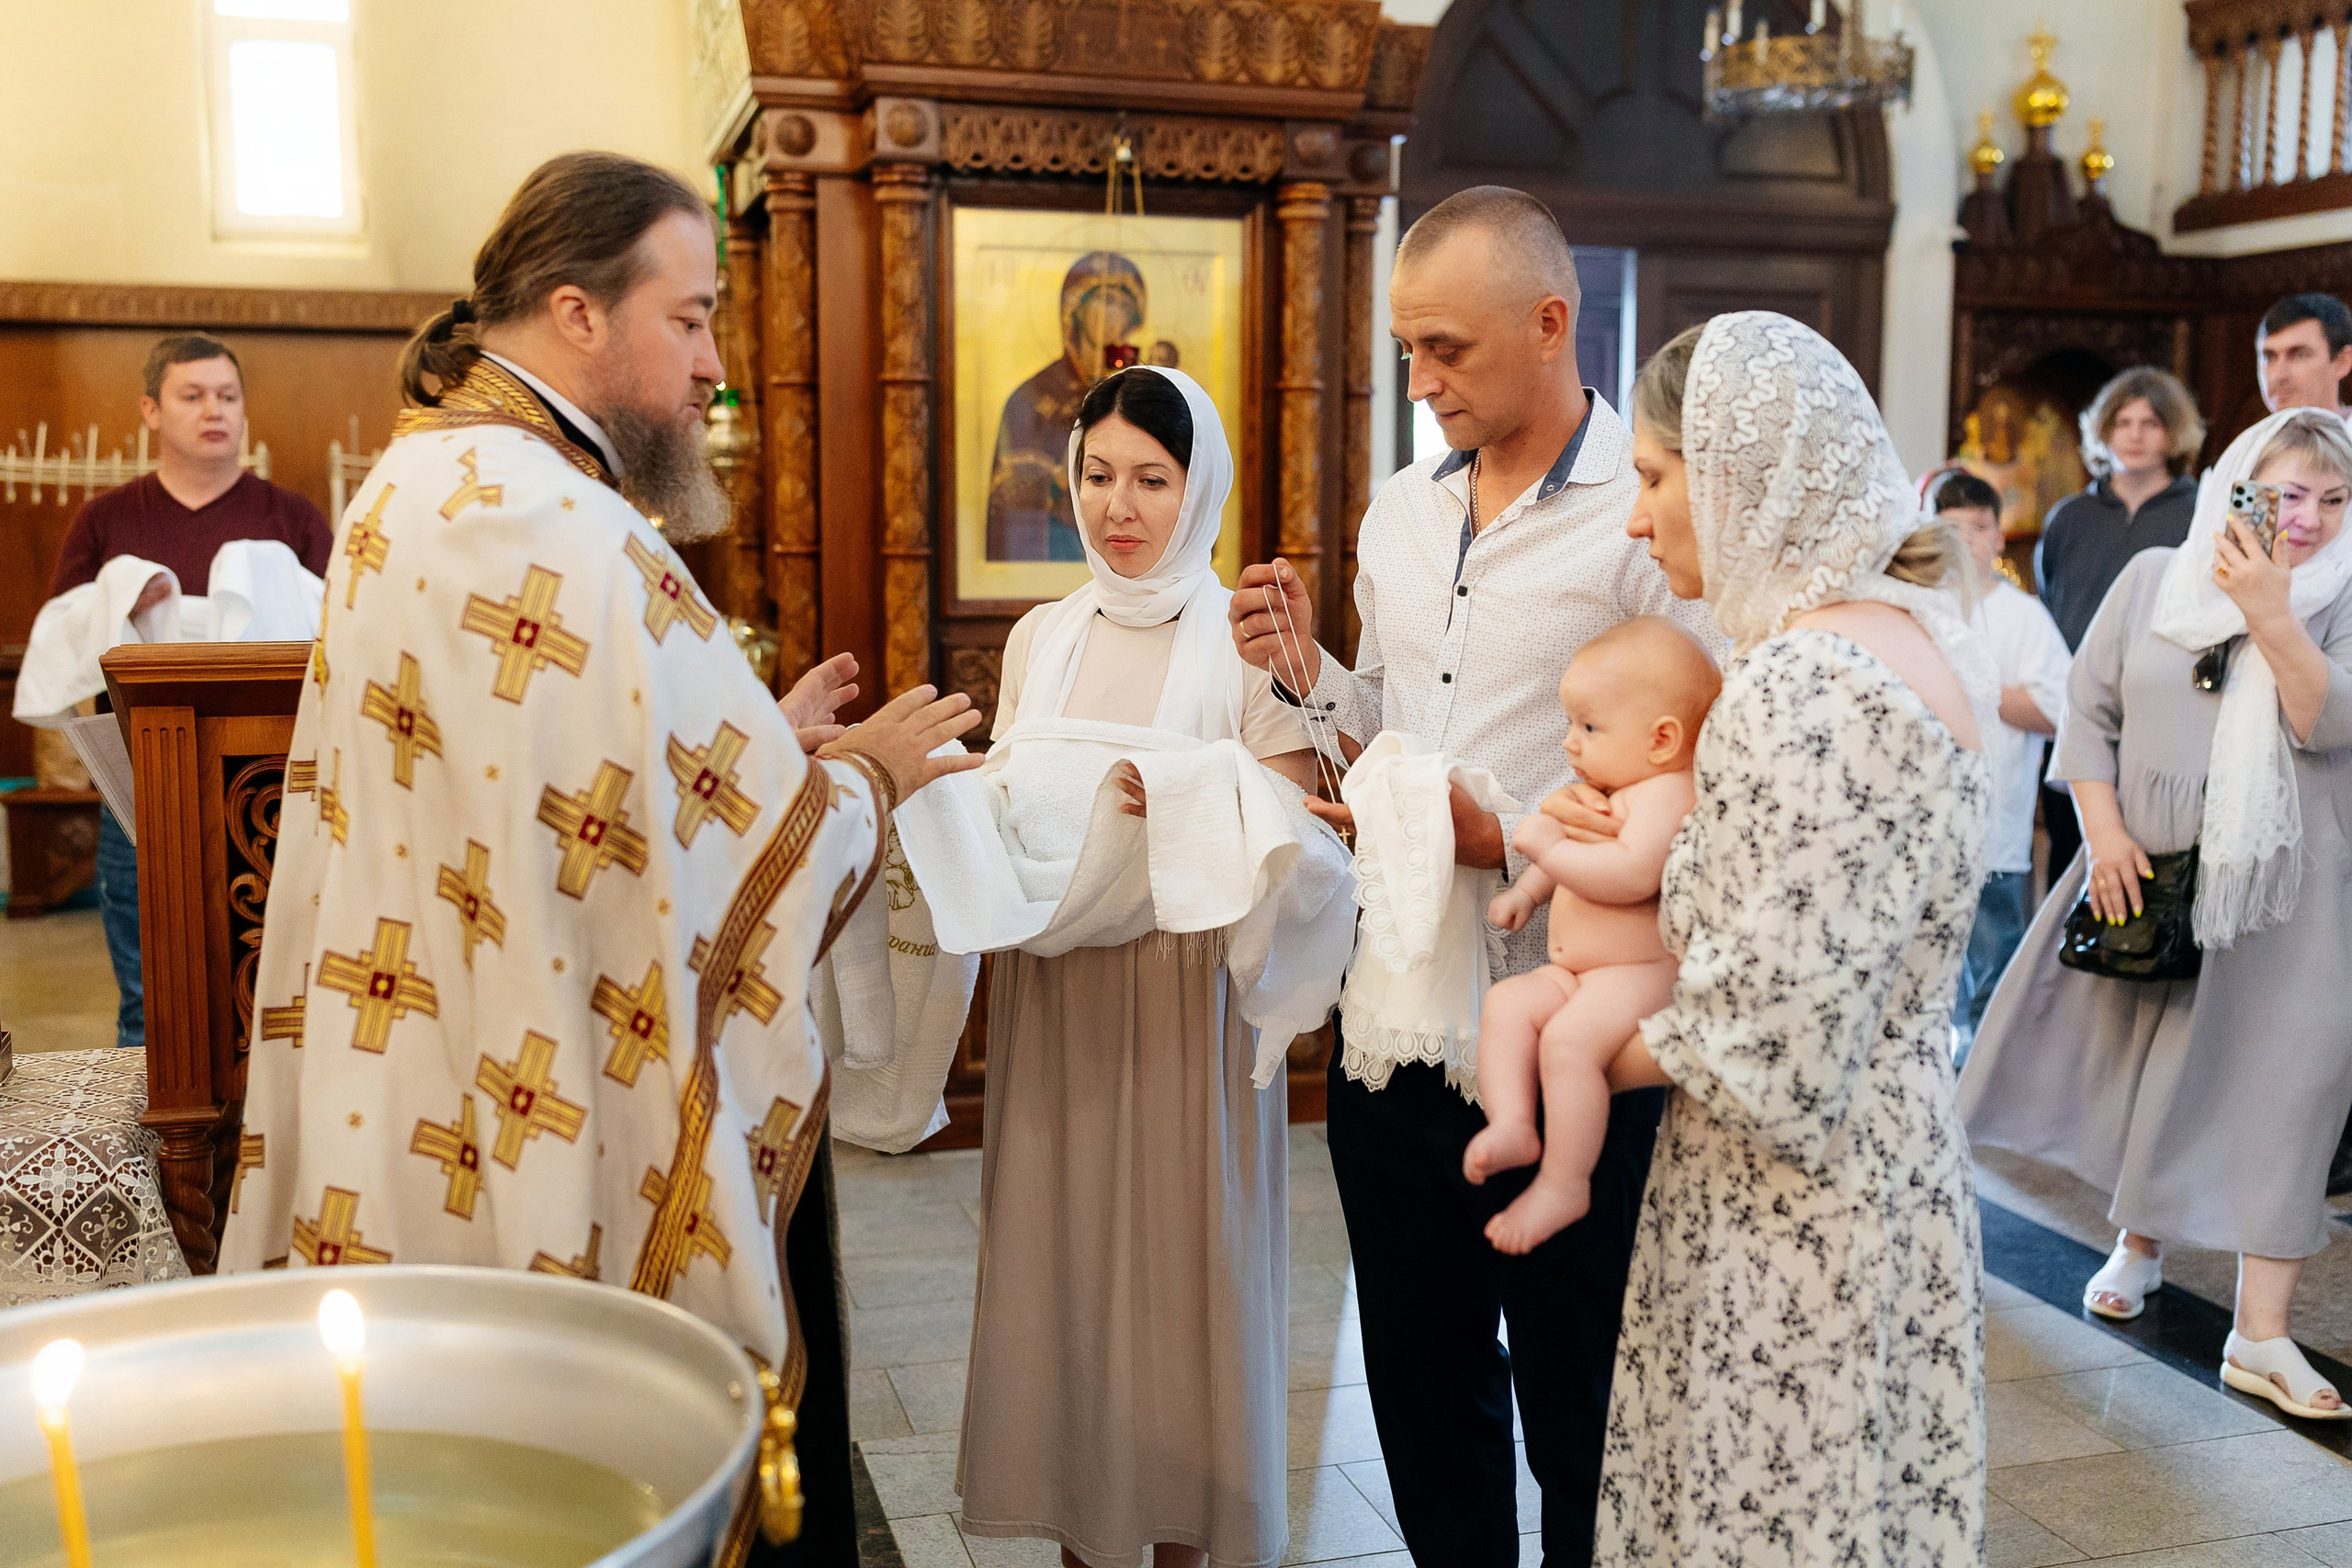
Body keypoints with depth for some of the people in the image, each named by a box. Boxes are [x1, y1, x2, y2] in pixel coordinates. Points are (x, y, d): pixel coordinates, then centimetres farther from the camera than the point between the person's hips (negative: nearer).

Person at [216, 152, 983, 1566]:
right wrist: (869, 777, -1)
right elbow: (749, 855, -20)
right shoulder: (564, 534, -22)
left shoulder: (413, 488, 11)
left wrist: (766, 742, 11)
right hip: (573, 1149, -10)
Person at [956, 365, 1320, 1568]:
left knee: (1178, 1262, 4)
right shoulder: (1040, 638, 10)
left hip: (1187, 1004, -4)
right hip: (1053, 996, 4)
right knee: (1061, 1255, 10)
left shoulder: (1245, 645, -5)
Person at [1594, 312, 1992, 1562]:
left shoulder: (1805, 686, -24)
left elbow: (1765, 1036, -25)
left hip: (1796, 1212, -10)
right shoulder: (1912, 629, 6)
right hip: (1886, 1165, 10)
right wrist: (1604, 837, 4)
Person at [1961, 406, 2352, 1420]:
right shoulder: (2152, 580, 4)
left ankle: (2261, 1333, 0)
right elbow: (2088, 711, 4)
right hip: (2149, 874, 2)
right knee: (2141, 1062, 13)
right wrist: (2104, 833, -5)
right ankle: (2139, 1242, 37)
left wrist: (2269, 612, -25)